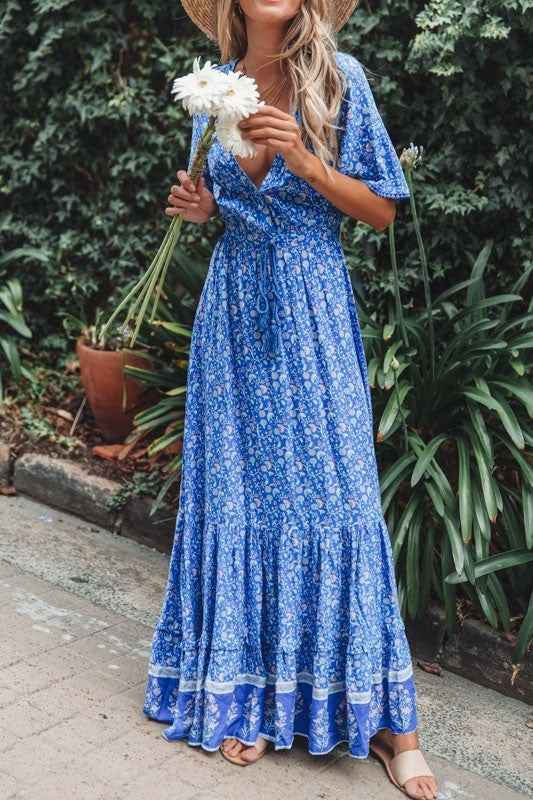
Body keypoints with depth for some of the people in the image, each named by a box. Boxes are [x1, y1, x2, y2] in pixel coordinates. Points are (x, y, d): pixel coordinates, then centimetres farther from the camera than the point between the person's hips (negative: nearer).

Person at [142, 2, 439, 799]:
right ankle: (243, 693, 18)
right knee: (236, 491, 4)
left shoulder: (339, 77, -4)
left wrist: (305, 159, -16)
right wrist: (200, 206, -5)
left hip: (312, 314, -3)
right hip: (236, 308, 3)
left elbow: (383, 209, -3)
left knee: (332, 491, -4)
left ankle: (385, 716, 8)